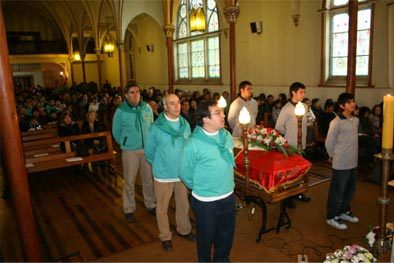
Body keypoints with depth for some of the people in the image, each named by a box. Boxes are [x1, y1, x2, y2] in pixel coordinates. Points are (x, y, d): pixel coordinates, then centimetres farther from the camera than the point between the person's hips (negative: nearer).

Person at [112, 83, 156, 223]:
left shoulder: (147, 108, -4)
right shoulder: (120, 111, -11)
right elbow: (116, 133, 1)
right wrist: (125, 144, 8)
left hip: (147, 149, 3)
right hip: (130, 151, -2)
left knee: (148, 179, 15)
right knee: (129, 181, 9)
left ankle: (150, 204, 33)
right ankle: (129, 209, 25)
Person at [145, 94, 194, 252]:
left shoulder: (185, 124, -3)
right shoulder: (156, 127, -14)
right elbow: (149, 151, -2)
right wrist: (158, 165, 7)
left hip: (182, 173, 4)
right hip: (163, 174, -3)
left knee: (183, 204, 19)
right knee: (162, 207, 11)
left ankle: (183, 229, 42)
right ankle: (165, 236, 32)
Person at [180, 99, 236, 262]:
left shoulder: (227, 135, -4)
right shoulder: (194, 143, -22)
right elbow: (186, 173, -11)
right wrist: (198, 188, 2)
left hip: (228, 196, 5)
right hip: (205, 201, -5)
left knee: (226, 235, 24)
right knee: (206, 237, 18)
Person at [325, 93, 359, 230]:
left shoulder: (356, 120, 7)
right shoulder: (336, 122, -16)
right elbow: (329, 143, -10)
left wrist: (354, 155, 14)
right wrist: (333, 157, 1)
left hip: (353, 162, 7)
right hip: (341, 164, -7)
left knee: (350, 189, 19)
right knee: (337, 191, 4)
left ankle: (344, 211, 38)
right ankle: (332, 217, 18)